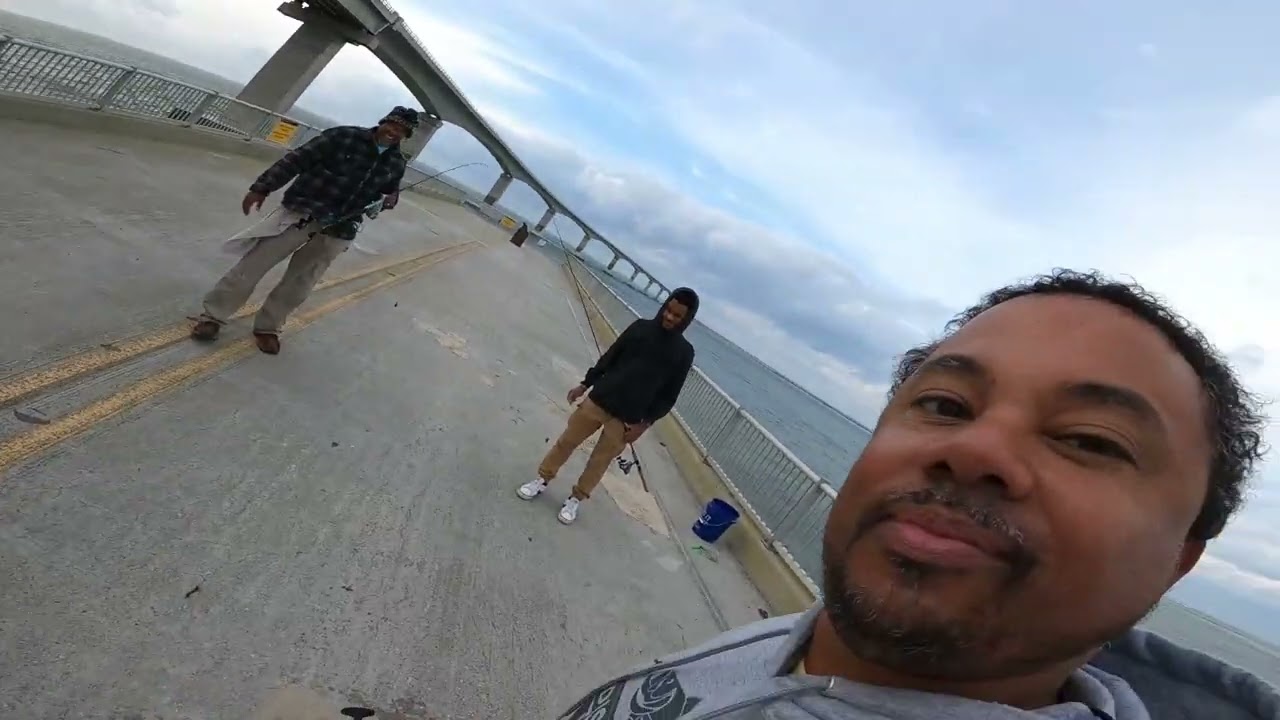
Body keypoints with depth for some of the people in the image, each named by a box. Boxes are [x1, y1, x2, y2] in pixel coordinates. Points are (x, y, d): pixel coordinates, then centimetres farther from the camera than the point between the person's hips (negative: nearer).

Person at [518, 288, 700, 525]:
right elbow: (609, 357, 7)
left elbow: (669, 397, -1)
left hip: (627, 420, -1)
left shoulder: (683, 353, -5)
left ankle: (575, 500, 32)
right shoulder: (640, 328, -2)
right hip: (598, 400, 2)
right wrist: (585, 384, 5)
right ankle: (542, 481, 33)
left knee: (599, 462, 11)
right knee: (566, 442, 12)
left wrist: (644, 424, -7)